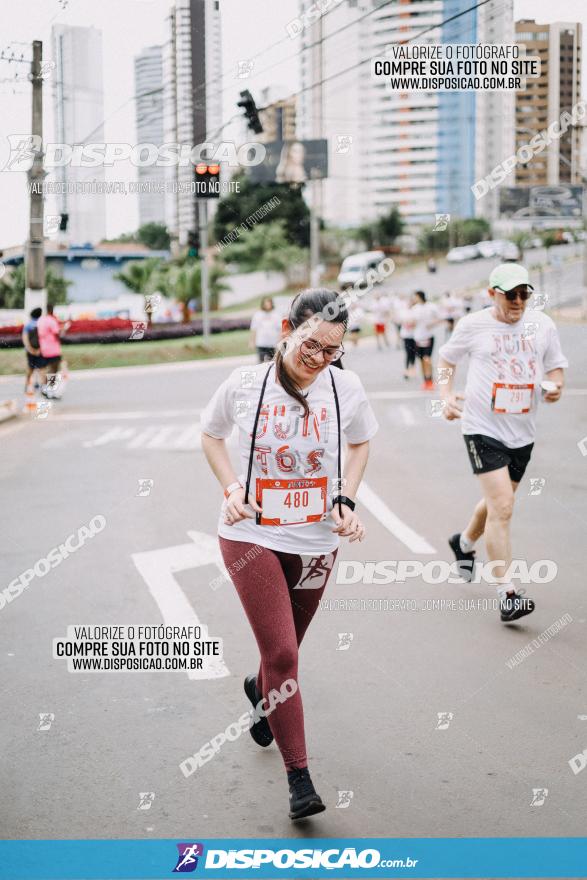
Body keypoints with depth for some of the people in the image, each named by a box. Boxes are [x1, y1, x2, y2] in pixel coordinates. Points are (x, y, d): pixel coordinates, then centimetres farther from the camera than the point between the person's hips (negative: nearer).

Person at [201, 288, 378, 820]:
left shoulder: (346, 388, -8)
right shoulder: (243, 386, -12)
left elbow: (359, 443, 11)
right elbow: (212, 435, 7)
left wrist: (347, 501, -2)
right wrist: (232, 487, -7)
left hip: (317, 541, 3)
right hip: (252, 536, -3)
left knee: (285, 647, 20)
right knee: (282, 654, -11)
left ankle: (260, 690, 56)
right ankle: (299, 778, 0)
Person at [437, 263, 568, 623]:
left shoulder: (542, 324, 2)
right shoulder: (473, 325, -5)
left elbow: (556, 364, 13)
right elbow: (447, 358, 11)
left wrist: (555, 385, -9)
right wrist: (447, 395, -4)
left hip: (522, 432, 5)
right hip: (483, 428, -5)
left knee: (498, 503, 21)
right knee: (502, 507, -15)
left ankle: (465, 542, 52)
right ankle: (507, 593, -13)